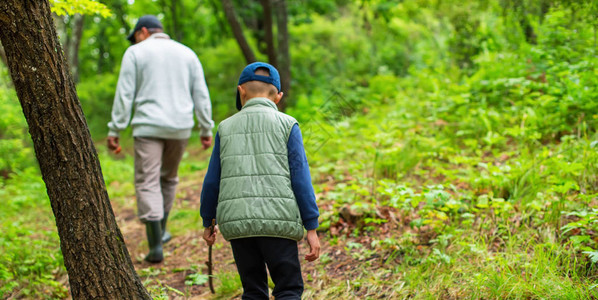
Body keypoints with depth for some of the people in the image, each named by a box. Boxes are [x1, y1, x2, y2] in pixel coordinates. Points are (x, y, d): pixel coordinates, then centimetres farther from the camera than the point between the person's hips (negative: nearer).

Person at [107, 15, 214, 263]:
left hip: (148, 127, -4)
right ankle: (161, 230, 29)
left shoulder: (136, 52, 2)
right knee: (168, 178, 21)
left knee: (147, 183, -3)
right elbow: (201, 95, 10)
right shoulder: (187, 53, 13)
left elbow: (124, 94, -4)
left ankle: (156, 245, -10)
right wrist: (206, 129, 13)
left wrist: (115, 130, -2)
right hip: (180, 128, 4)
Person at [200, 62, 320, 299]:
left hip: (236, 223, 3)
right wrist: (311, 228, 0)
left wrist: (208, 223, 26)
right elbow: (300, 178, -2)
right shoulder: (286, 125, 4)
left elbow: (212, 182, 13)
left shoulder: (226, 128, 12)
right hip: (277, 221, -3)